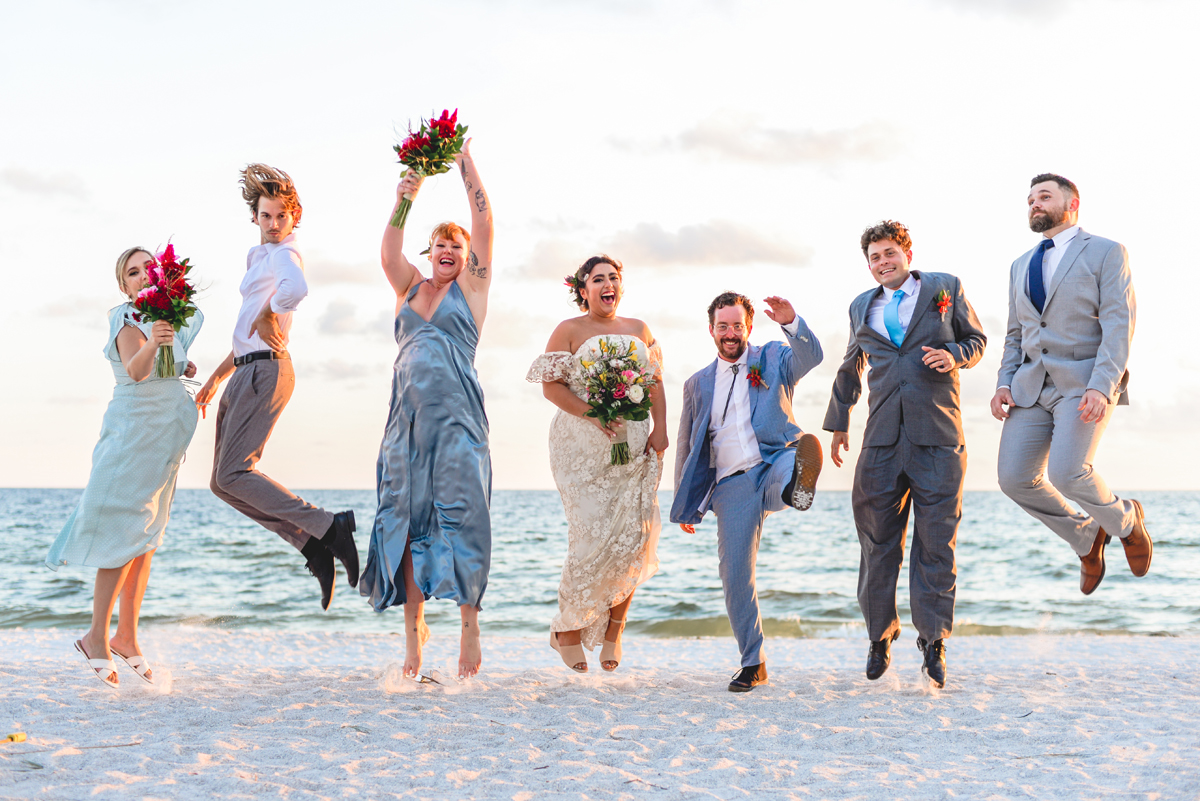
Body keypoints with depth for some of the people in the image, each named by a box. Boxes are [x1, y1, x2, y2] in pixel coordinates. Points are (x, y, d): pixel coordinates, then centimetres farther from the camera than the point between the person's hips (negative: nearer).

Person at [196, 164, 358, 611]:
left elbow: (297, 288, -35)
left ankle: (329, 528, -17)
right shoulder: (261, 256, 24)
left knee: (234, 474, -17)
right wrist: (216, 377, 28)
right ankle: (314, 547, 1)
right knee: (222, 482, 5)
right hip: (246, 373, 10)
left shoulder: (284, 253, -7)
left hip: (264, 372, -10)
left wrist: (267, 314, -18)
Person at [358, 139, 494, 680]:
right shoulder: (409, 288, 17)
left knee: (460, 516, -7)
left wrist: (465, 161, 1)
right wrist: (404, 201, -13)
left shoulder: (471, 286, 9)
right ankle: (414, 627, 6)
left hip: (458, 417, -3)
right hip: (407, 416, 3)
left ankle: (469, 625, -2)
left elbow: (483, 222, 2)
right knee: (406, 518, 1)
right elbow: (390, 253, -1)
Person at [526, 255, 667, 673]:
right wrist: (594, 415, -17)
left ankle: (613, 631, 8)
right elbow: (551, 386, -4)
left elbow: (656, 384, 16)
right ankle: (569, 629, 5)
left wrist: (660, 430, 1)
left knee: (633, 536, -5)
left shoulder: (638, 330, 17)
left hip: (634, 445, 4)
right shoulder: (569, 331, 4)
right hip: (582, 446, -4)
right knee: (592, 536, -11)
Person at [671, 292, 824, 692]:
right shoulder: (698, 384, 20)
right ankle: (753, 663, 6)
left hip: (772, 465, -2)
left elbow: (811, 356, -10)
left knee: (805, 449, -37)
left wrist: (792, 323, -30)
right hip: (731, 485, 2)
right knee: (735, 572, -5)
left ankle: (798, 485, -74)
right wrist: (684, 505, 22)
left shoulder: (772, 359, 13)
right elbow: (688, 448, 25)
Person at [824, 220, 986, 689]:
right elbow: (850, 367, 31)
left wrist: (954, 355, -7)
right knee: (878, 539, 3)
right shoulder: (861, 308, 18)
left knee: (936, 540, -4)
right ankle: (880, 636, 18)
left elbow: (977, 340, 15)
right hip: (882, 438, 3)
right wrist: (838, 422, 32)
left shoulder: (946, 288, 10)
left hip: (937, 437, -2)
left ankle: (934, 642, 3)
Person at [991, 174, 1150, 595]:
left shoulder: (1106, 253, 0)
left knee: (1067, 473, -24)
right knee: (1015, 478, -9)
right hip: (1033, 386, 6)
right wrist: (1004, 385, 3)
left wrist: (1101, 387, -23)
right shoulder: (1022, 266, 19)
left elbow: (1119, 325, -10)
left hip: (1086, 385, -6)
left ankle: (1124, 520, 9)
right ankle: (1087, 537, 15)